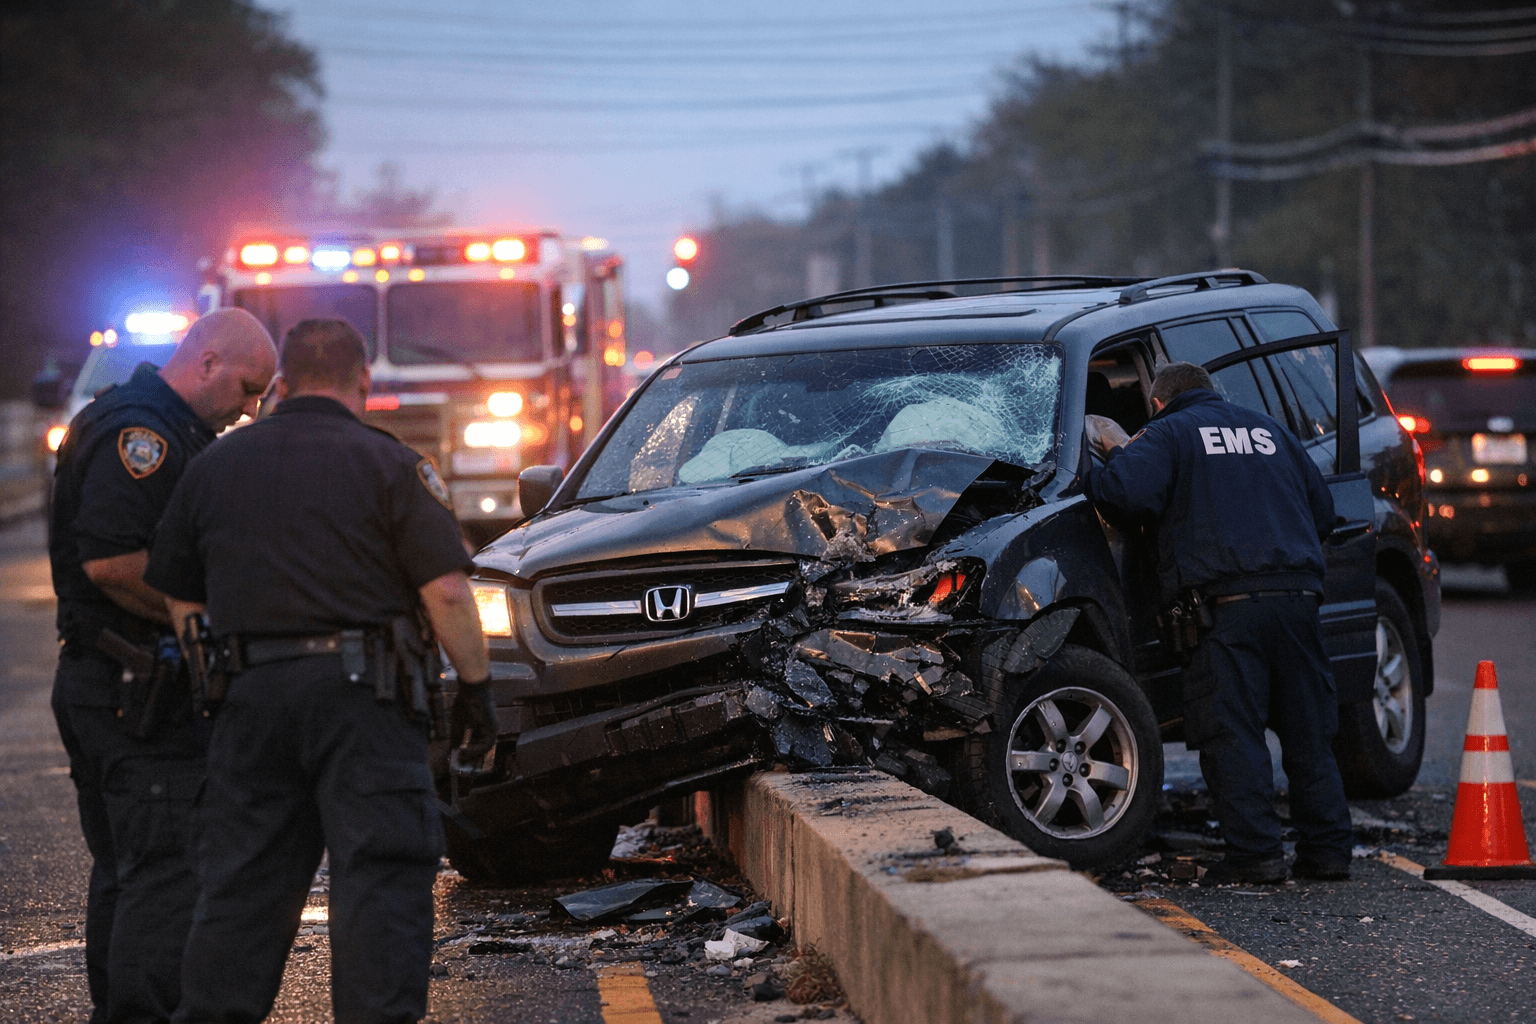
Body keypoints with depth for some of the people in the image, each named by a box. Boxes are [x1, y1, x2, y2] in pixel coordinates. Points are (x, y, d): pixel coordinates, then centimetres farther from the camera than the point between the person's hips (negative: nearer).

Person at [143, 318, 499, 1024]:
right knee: (381, 873, -3)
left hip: (250, 693, 4)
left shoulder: (213, 465, 13)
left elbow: (179, 602, 17)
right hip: (361, 695, -4)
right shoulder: (388, 464, -1)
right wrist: (475, 685, 1)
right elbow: (447, 591, -8)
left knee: (239, 881, 10)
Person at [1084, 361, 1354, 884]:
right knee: (1308, 732, 11)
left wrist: (1110, 464, 9)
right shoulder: (1270, 431, 23)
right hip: (1297, 596, 5)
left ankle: (1256, 852, -8)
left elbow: (1125, 489, -12)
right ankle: (1327, 849, 11)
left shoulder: (1168, 434, 6)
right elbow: (1323, 512, 25)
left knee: (1232, 733, -2)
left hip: (1229, 603, -5)